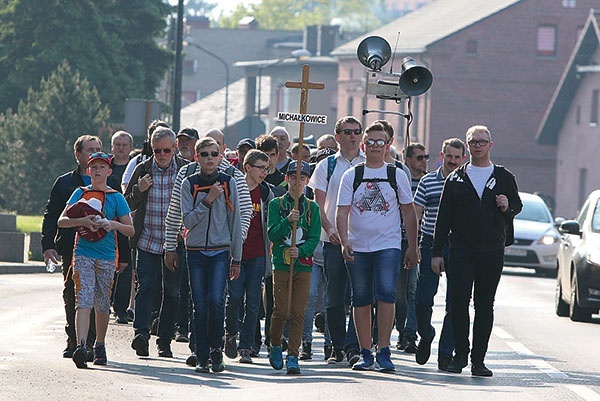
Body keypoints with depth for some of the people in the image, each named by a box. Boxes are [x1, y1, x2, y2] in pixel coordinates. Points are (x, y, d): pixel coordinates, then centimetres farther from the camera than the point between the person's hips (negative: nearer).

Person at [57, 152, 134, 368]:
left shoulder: (116, 198, 6)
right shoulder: (80, 193, 7)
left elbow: (130, 230, 4)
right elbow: (61, 221, 0)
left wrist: (113, 225, -16)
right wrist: (82, 221, -18)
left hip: (107, 257, 1)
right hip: (83, 253, -1)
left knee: (102, 304, 9)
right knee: (83, 300, -15)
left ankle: (99, 346, 26)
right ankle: (80, 346, -26)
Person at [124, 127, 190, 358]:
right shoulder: (143, 170, 4)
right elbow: (128, 204, 8)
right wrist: (139, 190, -12)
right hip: (147, 240, 0)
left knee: (172, 291, 5)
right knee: (145, 285, -13)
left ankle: (165, 341, 13)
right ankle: (141, 332, -22)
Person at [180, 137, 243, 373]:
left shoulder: (228, 182, 5)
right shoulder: (189, 184, 4)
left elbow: (235, 221, 8)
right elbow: (188, 221, -4)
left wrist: (236, 259, 7)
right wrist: (208, 200, -15)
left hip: (221, 251, -1)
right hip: (196, 251, 1)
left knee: (216, 301, -16)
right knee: (200, 306, 0)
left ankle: (216, 349, 0)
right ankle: (202, 357, 7)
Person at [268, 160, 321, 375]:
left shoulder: (312, 207, 9)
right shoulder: (276, 204, 6)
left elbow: (314, 238, 3)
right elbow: (273, 234, -4)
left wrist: (301, 251, -15)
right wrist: (287, 221, -21)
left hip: (303, 264, 1)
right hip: (281, 263, -1)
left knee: (298, 312, -4)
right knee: (281, 310, -4)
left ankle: (293, 356, -2)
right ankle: (275, 345, 20)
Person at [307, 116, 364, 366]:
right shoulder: (326, 166, 9)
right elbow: (319, 204, 5)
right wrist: (329, 229, -12)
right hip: (334, 240, 1)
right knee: (334, 296, 4)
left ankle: (353, 346, -13)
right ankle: (338, 347, 12)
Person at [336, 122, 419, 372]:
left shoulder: (397, 175, 7)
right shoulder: (351, 176, 6)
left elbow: (409, 212, 13)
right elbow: (342, 213, 0)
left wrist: (413, 248, 11)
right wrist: (345, 242, -15)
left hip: (388, 245, -1)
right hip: (358, 246, 1)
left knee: (386, 293, -18)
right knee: (361, 299, 3)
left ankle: (384, 351, -17)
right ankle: (365, 353, 12)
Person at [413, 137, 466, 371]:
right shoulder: (428, 181, 8)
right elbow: (415, 213, 8)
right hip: (430, 245, 1)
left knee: (455, 304, -1)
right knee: (423, 300, -4)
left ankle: (445, 354, 5)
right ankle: (425, 336, 24)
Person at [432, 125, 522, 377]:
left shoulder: (504, 177, 10)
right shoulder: (456, 179, 11)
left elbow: (518, 204, 17)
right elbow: (443, 217, 10)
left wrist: (508, 207, -8)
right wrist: (437, 252, 5)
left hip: (492, 251, 0)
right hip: (461, 250, 0)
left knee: (485, 306, 1)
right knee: (459, 301, -9)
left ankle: (478, 359, 5)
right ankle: (460, 354, 3)